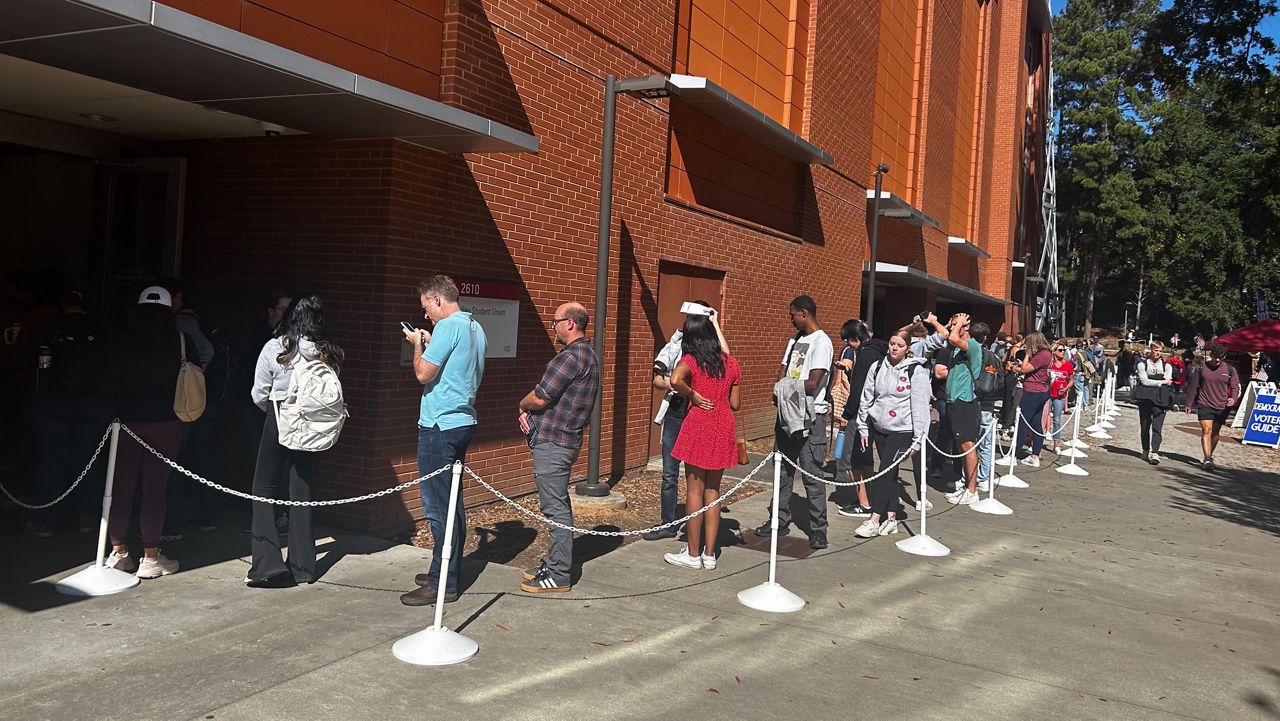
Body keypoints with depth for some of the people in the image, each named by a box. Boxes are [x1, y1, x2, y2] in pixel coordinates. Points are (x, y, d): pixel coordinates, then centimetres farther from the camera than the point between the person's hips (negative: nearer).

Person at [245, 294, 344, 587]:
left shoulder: (275, 348, -11)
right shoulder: (329, 353, -3)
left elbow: (259, 395, -3)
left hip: (279, 421, -3)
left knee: (265, 489, 7)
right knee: (302, 491, 11)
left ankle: (267, 564, -1)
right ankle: (302, 566, 15)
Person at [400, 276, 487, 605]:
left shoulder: (448, 327, -15)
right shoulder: (476, 329, 14)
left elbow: (423, 373, -15)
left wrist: (418, 344, 1)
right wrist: (430, 344, 17)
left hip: (440, 425, -10)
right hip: (463, 421, 10)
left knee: (438, 506, -6)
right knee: (452, 501, 15)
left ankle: (442, 584, -2)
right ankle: (448, 571, 24)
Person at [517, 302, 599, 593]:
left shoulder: (571, 356, -19)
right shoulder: (587, 354, 16)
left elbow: (540, 397, -18)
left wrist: (523, 405, 3)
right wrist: (528, 410, 3)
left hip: (552, 443, -11)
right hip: (565, 439, 11)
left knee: (556, 508, -5)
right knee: (557, 506, 18)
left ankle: (559, 576, 1)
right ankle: (555, 563, 28)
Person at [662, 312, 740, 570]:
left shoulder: (691, 360, -6)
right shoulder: (730, 362, 7)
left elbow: (675, 380, -28)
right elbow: (735, 403, 10)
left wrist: (692, 395, -11)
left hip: (699, 425, -4)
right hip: (724, 428, 4)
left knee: (695, 489, 3)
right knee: (713, 491, 11)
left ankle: (693, 554, 10)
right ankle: (709, 554, 14)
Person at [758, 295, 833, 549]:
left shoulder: (821, 342, -11)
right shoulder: (795, 340, 16)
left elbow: (813, 383, -19)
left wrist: (783, 388, -7)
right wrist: (780, 392, -6)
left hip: (811, 417, -8)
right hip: (787, 414, 8)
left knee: (812, 475, -6)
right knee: (783, 470, 14)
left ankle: (818, 530, 0)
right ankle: (780, 521, 24)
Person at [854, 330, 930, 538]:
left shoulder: (916, 371, -7)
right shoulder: (877, 367, 6)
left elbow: (920, 405, -7)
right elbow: (866, 398, 10)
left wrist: (918, 436, -9)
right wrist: (863, 428, 10)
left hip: (902, 430, -5)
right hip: (879, 427, 5)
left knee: (886, 471, -10)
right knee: (889, 473, 10)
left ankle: (874, 520, -10)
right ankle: (891, 518, 16)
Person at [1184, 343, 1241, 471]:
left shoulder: (1230, 370, 2)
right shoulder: (1201, 368, -1)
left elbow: (1235, 387, 5)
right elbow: (1193, 387, 6)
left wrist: (1234, 399, -16)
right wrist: (1189, 404, 8)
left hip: (1222, 407, 2)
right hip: (1204, 405, -2)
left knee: (1215, 432, 12)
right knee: (1206, 431, -13)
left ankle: (1208, 457, 27)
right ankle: (1207, 459, -20)